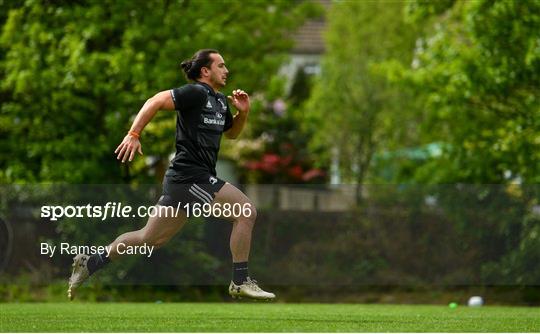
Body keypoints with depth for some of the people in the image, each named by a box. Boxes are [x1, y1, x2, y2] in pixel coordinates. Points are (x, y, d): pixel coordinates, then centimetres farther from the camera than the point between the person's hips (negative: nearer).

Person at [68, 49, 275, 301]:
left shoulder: (220, 101, 18)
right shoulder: (196, 93, -10)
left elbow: (231, 133, 32)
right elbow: (156, 101, -17)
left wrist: (243, 112, 12)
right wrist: (134, 134, -24)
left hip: (182, 180, 10)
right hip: (191, 176, -10)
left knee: (151, 238, 14)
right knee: (246, 211, -11)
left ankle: (89, 263, 19)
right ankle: (240, 282, -6)